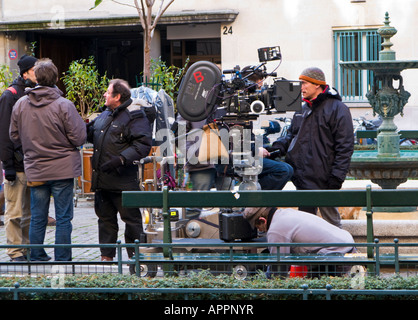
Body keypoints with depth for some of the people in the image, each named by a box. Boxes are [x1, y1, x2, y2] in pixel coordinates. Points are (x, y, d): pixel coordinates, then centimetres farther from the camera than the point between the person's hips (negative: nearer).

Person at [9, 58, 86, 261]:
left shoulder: (20, 105, -2)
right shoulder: (64, 105, -14)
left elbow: (14, 136, 7)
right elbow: (79, 138, -11)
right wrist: (81, 123, 8)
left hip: (35, 170, 4)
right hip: (62, 170, -4)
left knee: (37, 218, 13)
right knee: (63, 218, 3)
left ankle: (37, 258, 18)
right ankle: (62, 259, 5)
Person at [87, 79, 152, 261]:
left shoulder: (134, 117, -10)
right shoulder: (105, 115, 17)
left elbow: (143, 145, -19)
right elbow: (92, 135, 32)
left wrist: (121, 159, -26)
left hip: (122, 180, -9)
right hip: (101, 179, 9)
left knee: (131, 218, -2)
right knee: (105, 217, 13)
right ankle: (107, 255, 22)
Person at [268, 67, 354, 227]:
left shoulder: (337, 109, -7)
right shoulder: (302, 110, 16)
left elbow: (345, 146, -11)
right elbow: (292, 134, 26)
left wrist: (336, 177, -16)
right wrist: (280, 145, 3)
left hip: (323, 180, -7)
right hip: (302, 178, 7)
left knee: (331, 218, -1)